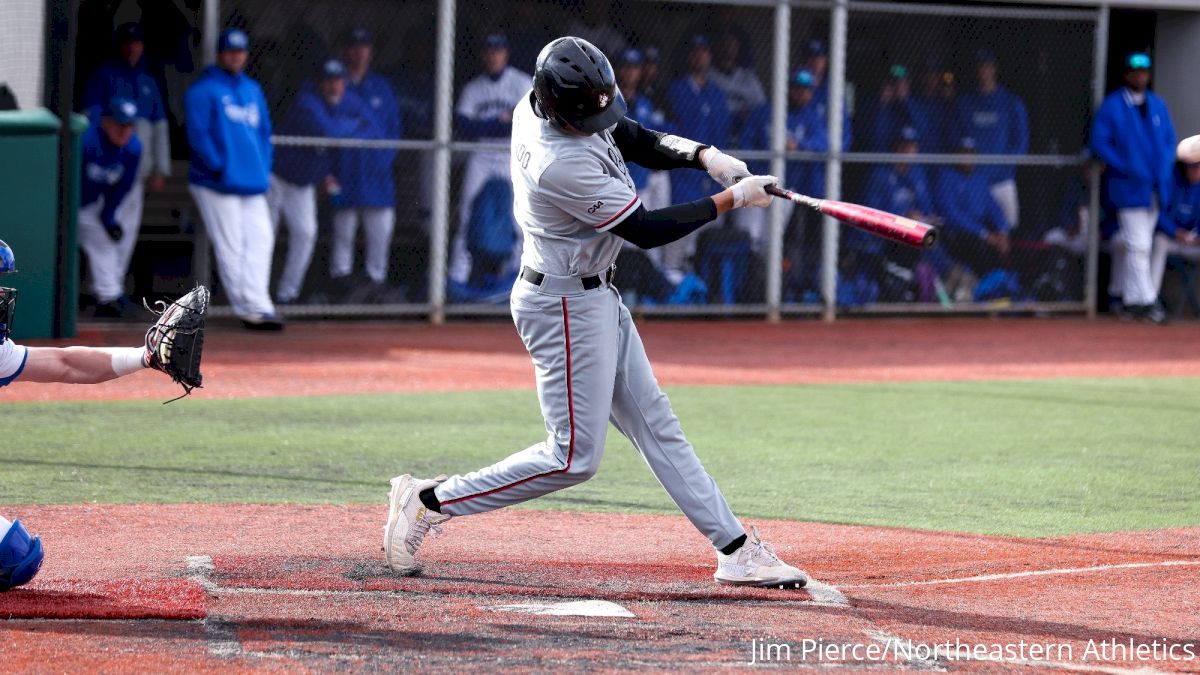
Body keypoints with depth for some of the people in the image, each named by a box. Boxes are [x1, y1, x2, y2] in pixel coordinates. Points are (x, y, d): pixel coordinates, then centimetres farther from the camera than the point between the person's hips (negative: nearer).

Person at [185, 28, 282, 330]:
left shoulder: (253, 90, 19)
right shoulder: (203, 90, -3)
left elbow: (264, 132, 22)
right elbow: (198, 134, -9)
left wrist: (264, 171, 11)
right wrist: (218, 168, -15)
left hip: (252, 183, 7)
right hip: (218, 184, -7)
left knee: (261, 238, -3)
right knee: (231, 246, -6)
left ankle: (257, 306, -3)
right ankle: (252, 309, -6)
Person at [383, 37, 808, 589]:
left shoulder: (540, 102, -5)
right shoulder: (563, 165, -31)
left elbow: (633, 139, 8)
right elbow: (646, 230, -22)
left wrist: (703, 155, -9)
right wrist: (731, 199, -15)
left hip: (594, 298, 10)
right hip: (567, 309, -10)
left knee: (655, 425, 12)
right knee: (573, 457, -4)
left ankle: (735, 549, 16)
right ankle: (428, 501, 4)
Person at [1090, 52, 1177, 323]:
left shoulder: (1157, 105, 11)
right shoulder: (1111, 106, -4)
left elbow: (1170, 140, 14)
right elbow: (1099, 143, -7)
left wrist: (1164, 173, -2)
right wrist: (1128, 169, -16)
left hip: (1156, 187, 5)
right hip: (1129, 188, -5)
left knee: (1136, 245, 12)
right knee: (1137, 245, -10)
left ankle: (1131, 300, 20)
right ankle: (1146, 301, -12)